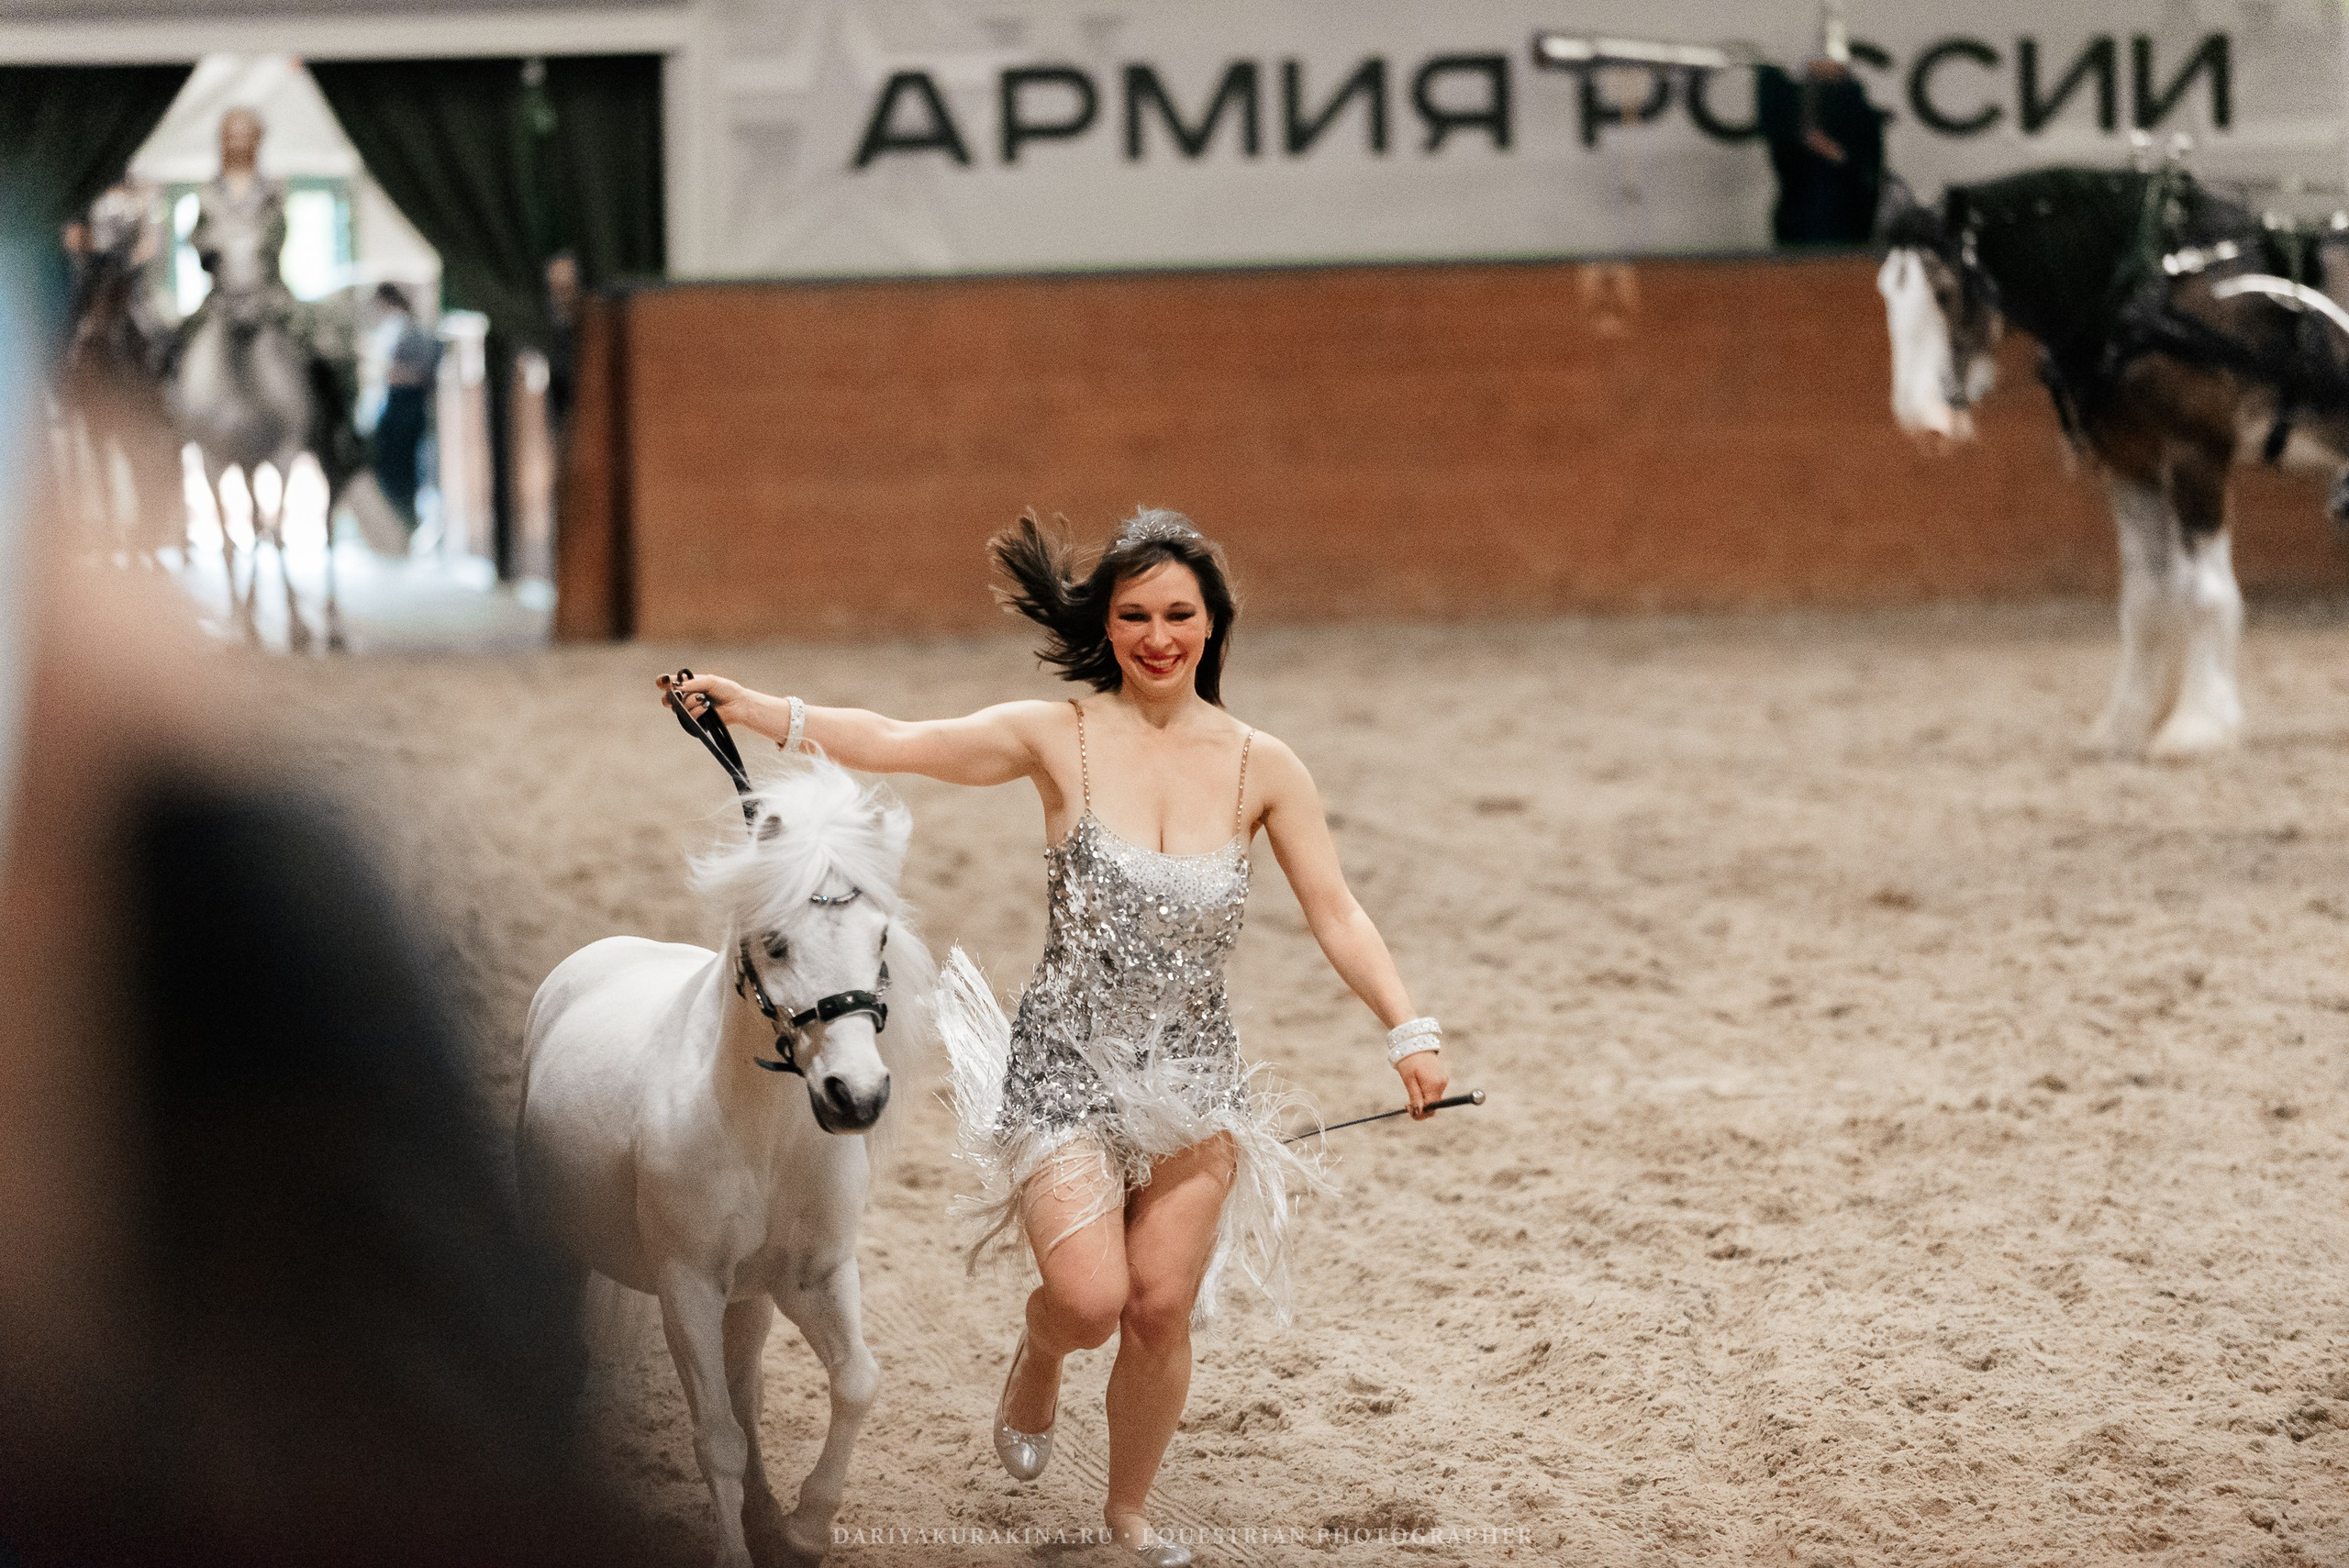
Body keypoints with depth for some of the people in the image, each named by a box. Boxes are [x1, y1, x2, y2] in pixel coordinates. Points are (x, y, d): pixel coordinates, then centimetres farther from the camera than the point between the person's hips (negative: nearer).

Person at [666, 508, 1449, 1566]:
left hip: (1193, 1076, 2)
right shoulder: (1059, 739, -7)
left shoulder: (1261, 769, -1)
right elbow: (889, 743, -10)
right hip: (1067, 1067, -2)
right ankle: (1038, 1354, 26)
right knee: (1089, 1299, -13)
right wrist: (748, 707, -19)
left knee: (1162, 1310, 1)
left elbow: (1335, 914, 2)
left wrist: (1407, 1030, -8)